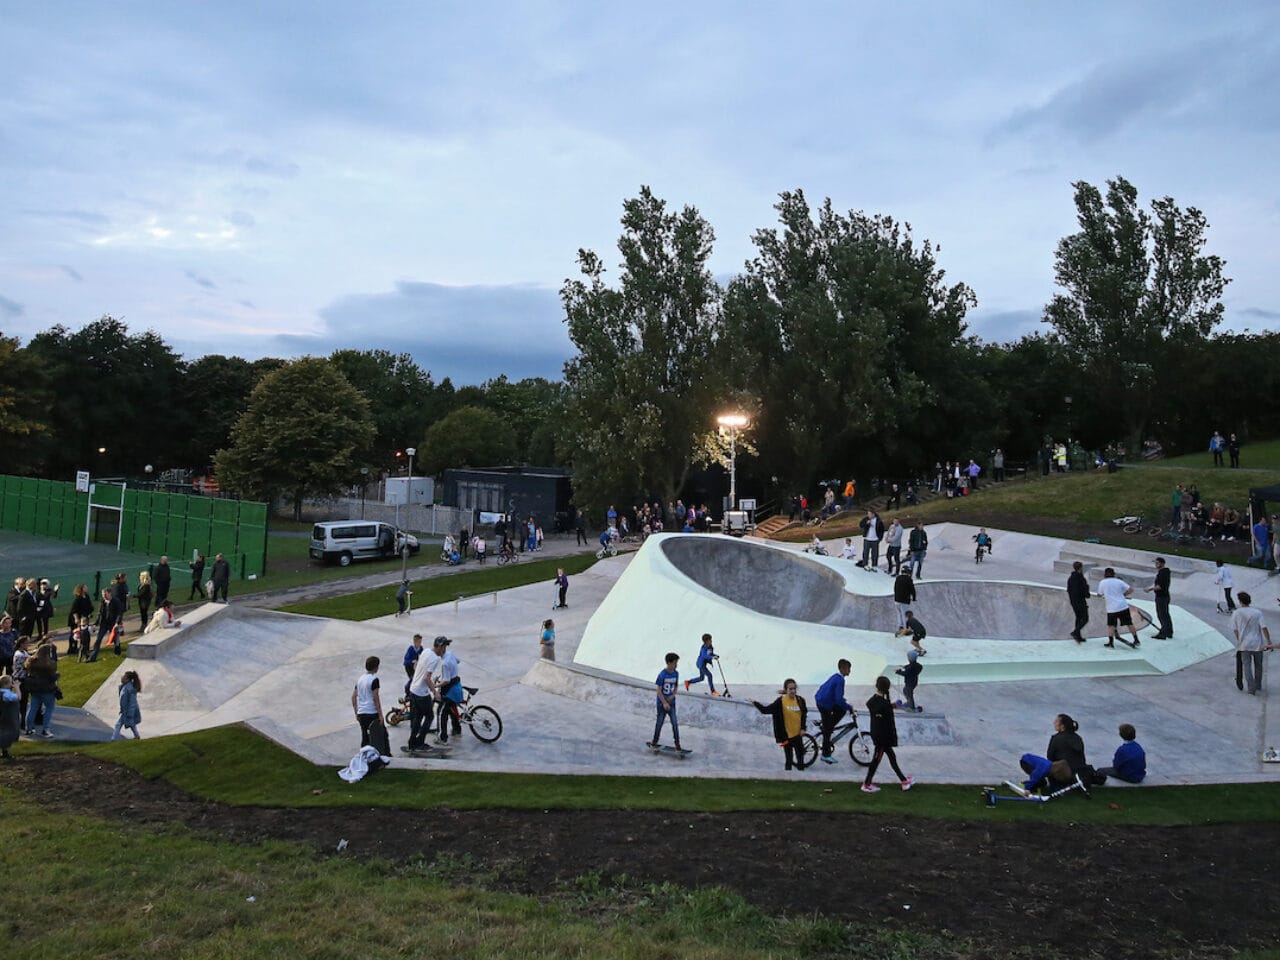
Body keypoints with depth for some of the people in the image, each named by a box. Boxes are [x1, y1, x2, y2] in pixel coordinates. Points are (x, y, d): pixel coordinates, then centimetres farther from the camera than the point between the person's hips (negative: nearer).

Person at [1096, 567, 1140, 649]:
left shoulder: (1102, 582, 1)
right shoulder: (1119, 581, 6)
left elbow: (1099, 594, 10)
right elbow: (1131, 590, 4)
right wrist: (1123, 595, 18)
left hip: (1111, 608, -2)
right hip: (1123, 606, 2)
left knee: (1111, 625, 6)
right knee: (1129, 624, 11)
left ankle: (1111, 642, -4)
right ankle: (1136, 640, 16)